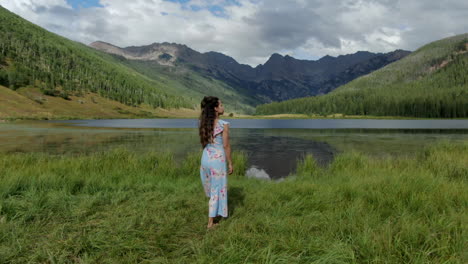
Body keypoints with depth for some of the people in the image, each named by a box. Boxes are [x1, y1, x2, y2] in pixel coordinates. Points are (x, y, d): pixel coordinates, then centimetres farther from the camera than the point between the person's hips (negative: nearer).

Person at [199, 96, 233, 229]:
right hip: (218, 158, -6)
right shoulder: (224, 124, -15)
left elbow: (203, 143, 9)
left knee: (212, 187, 27)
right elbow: (226, 146, -12)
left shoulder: (204, 123, 2)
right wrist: (230, 163, -3)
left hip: (206, 157, 6)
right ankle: (210, 222, 10)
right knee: (217, 190, 5)